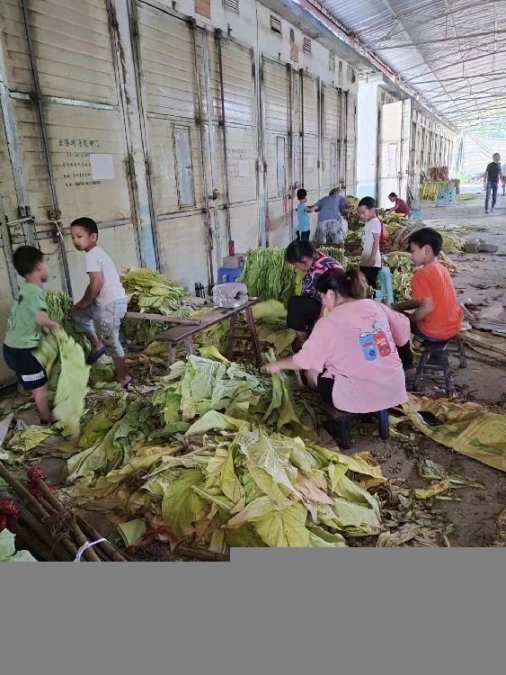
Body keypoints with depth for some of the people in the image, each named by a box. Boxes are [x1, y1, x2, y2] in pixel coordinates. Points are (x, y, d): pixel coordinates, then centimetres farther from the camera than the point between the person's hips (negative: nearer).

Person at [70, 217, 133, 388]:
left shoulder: (91, 255, -13)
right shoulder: (97, 252, 17)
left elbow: (97, 283, -22)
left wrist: (85, 302, -8)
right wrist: (85, 301, 15)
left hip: (111, 304, -10)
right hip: (109, 302, 10)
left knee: (110, 341, 3)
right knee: (79, 314, 24)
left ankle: (124, 377, 15)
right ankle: (97, 345, 28)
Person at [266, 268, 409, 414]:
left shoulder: (330, 322, -14)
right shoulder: (376, 306, 1)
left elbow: (304, 361, -6)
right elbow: (403, 331, 13)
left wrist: (277, 365, 12)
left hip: (359, 398, -7)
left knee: (311, 372, 17)